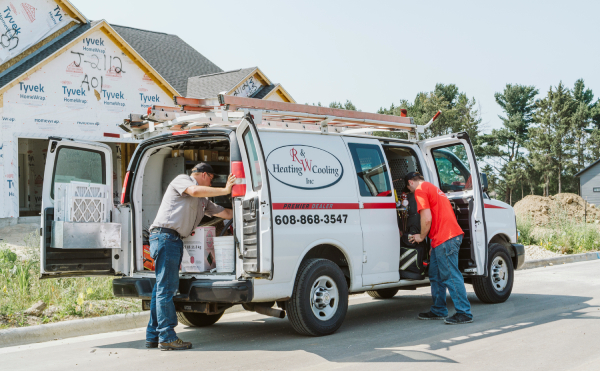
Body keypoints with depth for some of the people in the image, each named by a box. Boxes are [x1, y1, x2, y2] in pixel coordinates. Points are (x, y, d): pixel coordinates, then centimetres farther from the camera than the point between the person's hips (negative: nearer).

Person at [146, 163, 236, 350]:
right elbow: (195, 191, -19)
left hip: (175, 240, 10)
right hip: (165, 235, -10)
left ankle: (153, 336, 14)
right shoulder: (182, 180, 3)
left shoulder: (203, 201, 28)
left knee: (163, 287, 10)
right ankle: (167, 337, -12)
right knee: (166, 287, -11)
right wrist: (225, 190, -14)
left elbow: (226, 213, 28)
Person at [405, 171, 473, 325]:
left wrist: (421, 236, 2)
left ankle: (464, 313, -8)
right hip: (450, 235, 10)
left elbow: (427, 218, -15)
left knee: (451, 275, -9)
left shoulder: (420, 190, -5)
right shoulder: (433, 188, 26)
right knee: (435, 275, 16)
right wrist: (433, 243, 26)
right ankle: (439, 311, 23)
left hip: (445, 238, -10)